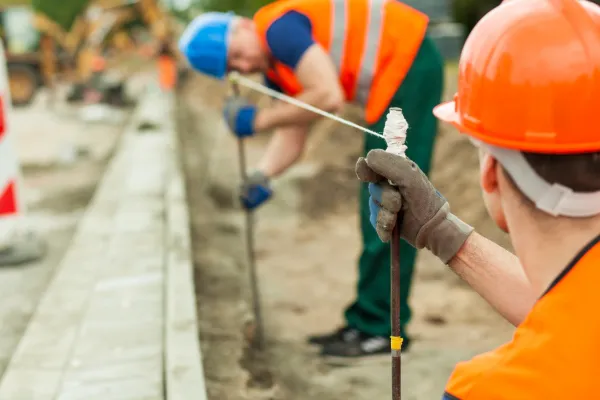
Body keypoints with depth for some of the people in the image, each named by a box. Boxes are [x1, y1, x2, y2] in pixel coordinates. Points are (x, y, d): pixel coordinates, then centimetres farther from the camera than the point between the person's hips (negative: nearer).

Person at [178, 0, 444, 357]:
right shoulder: (275, 73, 10)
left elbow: (329, 97, -26)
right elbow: (292, 135, 9)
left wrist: (258, 119, -17)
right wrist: (263, 176, -9)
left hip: (410, 66, -10)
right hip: (395, 80, 10)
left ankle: (381, 328, 1)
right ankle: (366, 320, 22)